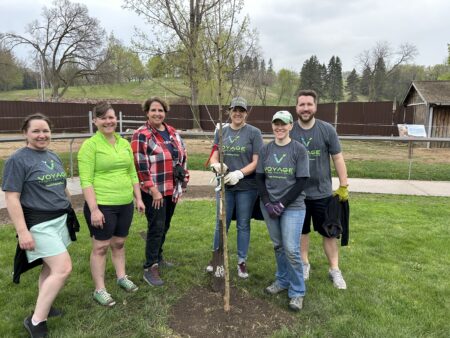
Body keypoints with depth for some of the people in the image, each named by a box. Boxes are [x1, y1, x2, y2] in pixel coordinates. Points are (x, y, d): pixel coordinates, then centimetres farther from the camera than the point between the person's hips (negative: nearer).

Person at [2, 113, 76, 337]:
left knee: (51, 267, 13)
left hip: (61, 219, 7)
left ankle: (43, 306, 31)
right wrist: (22, 232, -19)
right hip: (39, 224, -7)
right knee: (63, 269, -12)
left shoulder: (54, 157, 11)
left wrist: (70, 212, 21)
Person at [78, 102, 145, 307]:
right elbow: (86, 181, -14)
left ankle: (121, 277, 36)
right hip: (102, 205, -5)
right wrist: (94, 209, -20)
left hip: (125, 204, 6)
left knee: (119, 243, 19)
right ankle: (99, 290, 19)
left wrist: (138, 198, 11)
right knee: (101, 246, 6)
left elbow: (132, 174, 14)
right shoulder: (90, 145, -9)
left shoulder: (124, 143, 9)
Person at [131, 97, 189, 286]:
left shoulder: (173, 132, 10)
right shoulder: (141, 135, -11)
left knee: (165, 226, 17)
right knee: (156, 227, -4)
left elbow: (183, 157, 16)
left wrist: (184, 179, 10)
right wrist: (153, 190, -19)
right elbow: (140, 166, -17)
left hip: (172, 189, 7)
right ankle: (150, 268, 7)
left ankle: (158, 257, 34)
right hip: (154, 191, -7)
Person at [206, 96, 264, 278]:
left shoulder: (254, 132, -5)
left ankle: (242, 261, 26)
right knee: (221, 223, 13)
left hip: (247, 186, -2)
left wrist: (239, 173, -24)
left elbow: (256, 161, -9)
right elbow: (214, 156, 5)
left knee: (243, 225, 10)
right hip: (225, 185, 3)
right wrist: (216, 165, -19)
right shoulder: (221, 131, 6)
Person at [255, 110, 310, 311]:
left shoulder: (299, 150, -5)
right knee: (278, 246, 12)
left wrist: (282, 204, -13)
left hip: (293, 206, -3)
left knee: (291, 249, -6)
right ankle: (282, 280, 32)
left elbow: (301, 182, -8)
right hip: (269, 205, 3)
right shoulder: (265, 150, 5)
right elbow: (259, 178, 5)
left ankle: (297, 292, 12)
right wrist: (267, 203, -7)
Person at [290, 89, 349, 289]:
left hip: (322, 192, -1)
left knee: (328, 232, 9)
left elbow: (338, 159, 0)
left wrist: (343, 186, -2)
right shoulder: (289, 131, -3)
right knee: (301, 231, 15)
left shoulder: (327, 130, -5)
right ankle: (304, 264, 34)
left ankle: (334, 270, 25)